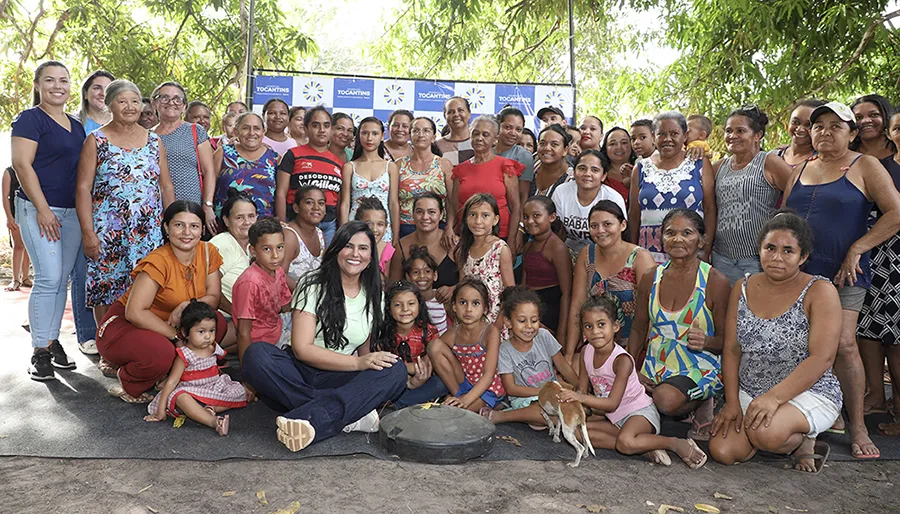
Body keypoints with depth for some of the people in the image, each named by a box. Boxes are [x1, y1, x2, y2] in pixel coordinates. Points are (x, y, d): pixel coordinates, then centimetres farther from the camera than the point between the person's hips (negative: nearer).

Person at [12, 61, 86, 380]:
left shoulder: (77, 126, 16)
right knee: (48, 278, -10)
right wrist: (42, 208, -17)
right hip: (39, 210, -7)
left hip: (72, 211, 7)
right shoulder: (30, 119, -4)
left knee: (62, 279, 8)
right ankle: (40, 351, -2)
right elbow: (21, 164, -12)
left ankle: (53, 341, 18)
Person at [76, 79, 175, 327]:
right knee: (105, 289, 0)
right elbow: (83, 188, -2)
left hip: (150, 232, 2)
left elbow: (166, 186, 12)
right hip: (108, 232, -2)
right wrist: (88, 232, -10)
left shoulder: (154, 141, 11)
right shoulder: (96, 140, 3)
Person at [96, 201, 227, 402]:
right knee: (161, 353, -37)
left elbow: (214, 297, -3)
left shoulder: (207, 252, -7)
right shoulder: (158, 262, -25)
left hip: (163, 324, 7)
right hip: (123, 326, -6)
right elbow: (134, 312, -29)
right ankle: (128, 386, -2)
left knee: (217, 322, -17)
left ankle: (171, 376, 0)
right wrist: (177, 336, -26)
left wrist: (188, 305, -24)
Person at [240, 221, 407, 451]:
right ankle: (351, 415, -35)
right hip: (297, 375, -2)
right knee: (256, 354, -33)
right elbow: (302, 348, -13)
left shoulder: (373, 296, 10)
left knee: (396, 370, -25)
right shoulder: (313, 285, -4)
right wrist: (358, 362, -21)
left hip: (338, 380, 3)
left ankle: (311, 419, -41)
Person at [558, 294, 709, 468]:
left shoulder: (622, 360, -23)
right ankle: (646, 448, -16)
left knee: (625, 442, -38)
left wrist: (582, 398, -36)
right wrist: (571, 397, -20)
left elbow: (613, 403, -25)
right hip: (615, 419, 8)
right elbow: (582, 390, 2)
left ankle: (677, 444, -13)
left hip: (640, 412, -8)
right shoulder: (586, 353, -3)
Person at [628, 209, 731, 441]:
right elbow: (639, 329, 11)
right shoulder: (651, 278, 4)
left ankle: (702, 404, 2)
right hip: (656, 365, 5)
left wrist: (706, 342, -26)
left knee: (666, 398, -34)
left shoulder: (715, 282, -9)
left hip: (699, 368, -5)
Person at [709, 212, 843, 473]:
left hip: (809, 393, -5)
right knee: (722, 451, -14)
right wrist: (732, 402, -6)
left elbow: (822, 357, -19)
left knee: (765, 433, -34)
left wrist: (774, 397, -27)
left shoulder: (819, 291, -10)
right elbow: (731, 350, 3)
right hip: (748, 393, 5)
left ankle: (803, 438, 2)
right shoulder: (743, 288, 3)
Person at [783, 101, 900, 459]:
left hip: (841, 273, -4)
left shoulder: (864, 167, 1)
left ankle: (857, 427, 1)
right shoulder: (799, 171, 14)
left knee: (843, 344, -12)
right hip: (799, 272, 5)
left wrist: (855, 251, -12)